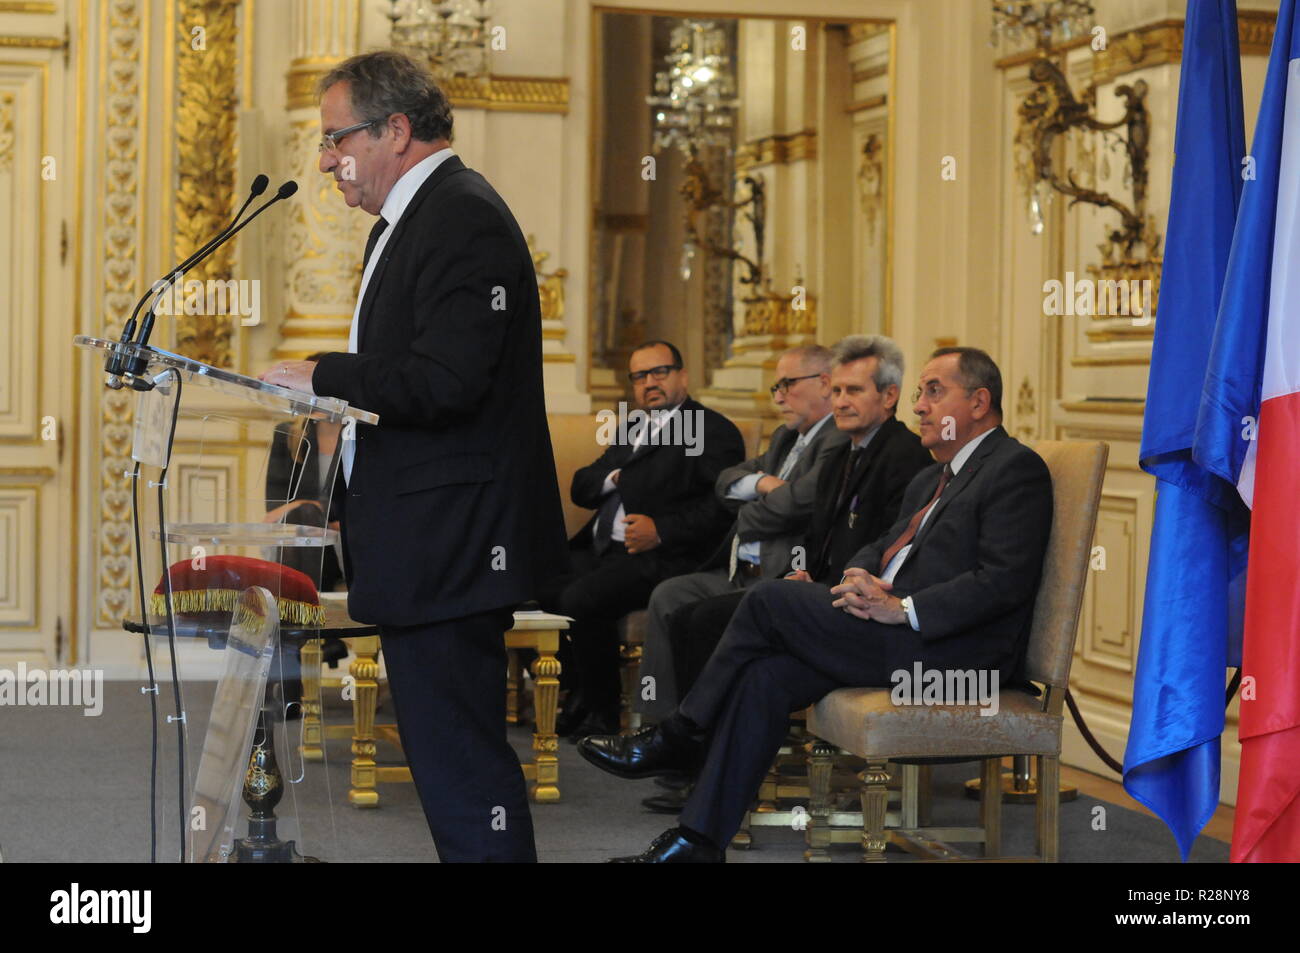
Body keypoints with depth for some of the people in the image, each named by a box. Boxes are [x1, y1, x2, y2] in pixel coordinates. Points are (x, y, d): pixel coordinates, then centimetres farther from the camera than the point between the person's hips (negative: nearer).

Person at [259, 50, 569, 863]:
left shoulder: (466, 221, -16)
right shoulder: (404, 222, 19)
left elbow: (442, 385, -25)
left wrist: (321, 377, -14)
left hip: (448, 546, -11)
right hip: (428, 546, 11)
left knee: (461, 761, -9)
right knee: (448, 755, 16)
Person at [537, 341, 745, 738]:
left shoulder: (714, 432, -2)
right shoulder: (628, 429, 25)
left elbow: (723, 506, -15)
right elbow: (581, 488, 21)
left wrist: (662, 530, -20)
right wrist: (613, 477, -1)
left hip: (658, 557, -8)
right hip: (601, 548, 8)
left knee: (581, 598, -28)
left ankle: (601, 712, -10)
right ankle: (579, 693, 5)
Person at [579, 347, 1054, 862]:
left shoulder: (1017, 468, -5)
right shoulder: (930, 480, 26)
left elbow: (1005, 581, -17)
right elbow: (882, 548, 23)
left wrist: (902, 608, -22)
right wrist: (861, 579, -2)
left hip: (958, 651, -9)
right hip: (896, 638, 9)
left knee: (770, 601, -15)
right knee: (766, 674, -14)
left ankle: (681, 736, 0)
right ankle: (700, 838, -15)